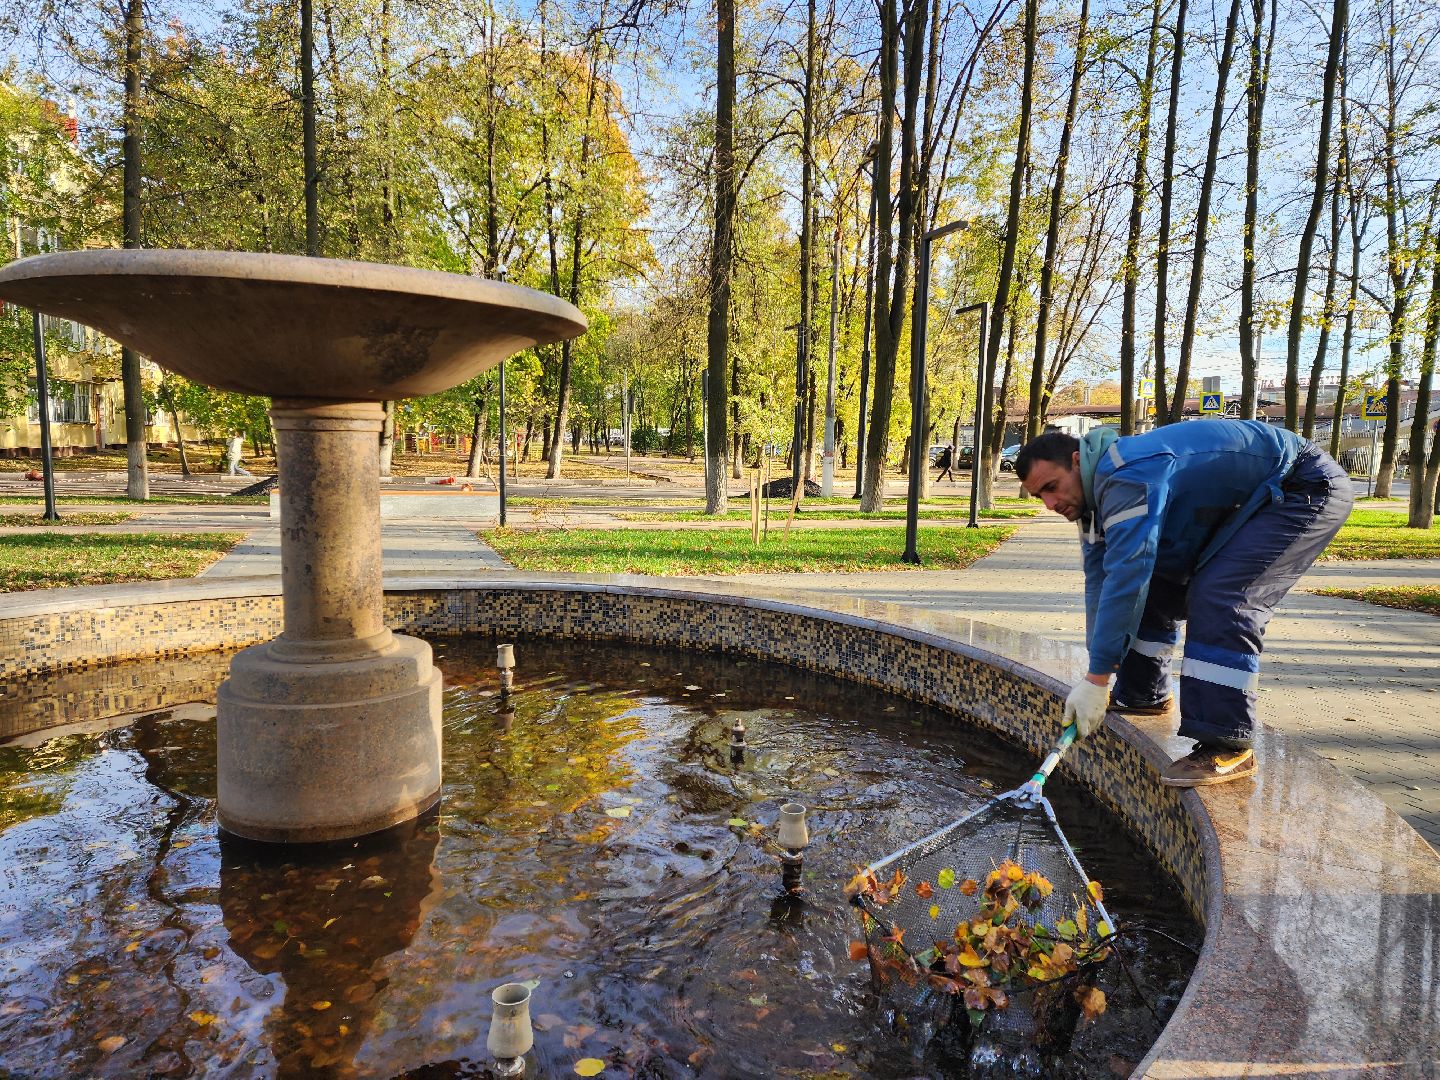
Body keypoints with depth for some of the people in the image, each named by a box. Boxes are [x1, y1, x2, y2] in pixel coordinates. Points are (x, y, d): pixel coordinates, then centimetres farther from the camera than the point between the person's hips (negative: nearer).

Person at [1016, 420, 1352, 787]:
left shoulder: (1130, 477, -33)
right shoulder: (1098, 488, -1)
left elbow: (1125, 578, -37)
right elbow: (1101, 580, -1)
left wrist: (1096, 680, -33)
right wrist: (1100, 675, -4)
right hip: (1244, 504, 10)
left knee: (1219, 597, -25)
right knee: (1158, 586, 8)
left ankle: (1229, 748, -21)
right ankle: (1142, 695, 23)